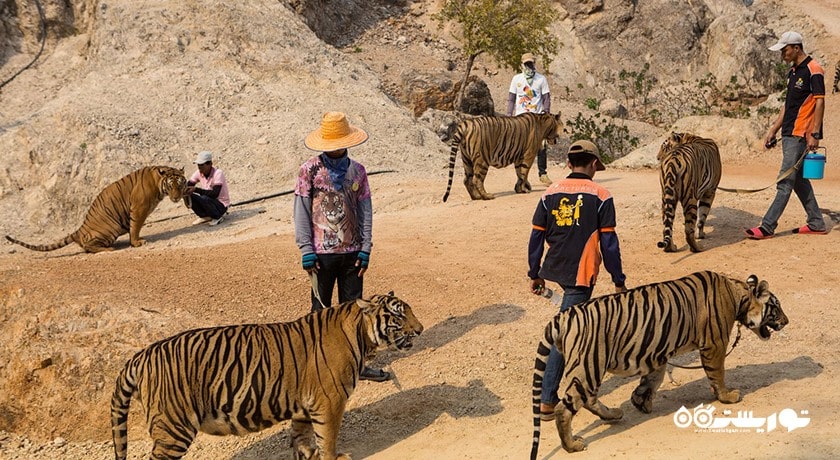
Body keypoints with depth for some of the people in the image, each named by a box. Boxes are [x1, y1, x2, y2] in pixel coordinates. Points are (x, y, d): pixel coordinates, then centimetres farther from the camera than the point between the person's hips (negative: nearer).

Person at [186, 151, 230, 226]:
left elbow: (215, 194, -31)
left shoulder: (218, 173, -22)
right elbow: (188, 186, -6)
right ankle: (205, 216, 5)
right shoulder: (199, 173, -3)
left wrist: (196, 189, -37)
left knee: (204, 198, -33)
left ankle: (218, 216, -7)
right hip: (209, 201, 6)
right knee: (189, 197, -14)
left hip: (221, 205, -6)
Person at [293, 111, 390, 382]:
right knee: (322, 309, 8)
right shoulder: (310, 170, -5)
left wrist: (365, 249, -1)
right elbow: (302, 212, -5)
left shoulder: (357, 171, 4)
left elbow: (365, 211, 5)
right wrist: (306, 251, -10)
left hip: (352, 251, 3)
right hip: (323, 252, -3)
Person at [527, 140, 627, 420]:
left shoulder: (550, 194, 4)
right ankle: (547, 401, -6)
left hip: (555, 269, 5)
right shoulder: (600, 197, -7)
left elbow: (536, 238, 5)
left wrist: (534, 274, 15)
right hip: (581, 273, -5)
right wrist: (619, 281, 2)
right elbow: (609, 244, -7)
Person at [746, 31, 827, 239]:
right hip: (789, 134, 10)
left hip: (801, 135, -10)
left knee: (786, 181, -9)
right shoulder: (793, 71, 16)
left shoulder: (813, 70, -12)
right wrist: (773, 130, 18)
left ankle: (767, 227, -10)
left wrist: (814, 134, -20)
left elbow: (820, 102, -16)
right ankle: (816, 223, 22)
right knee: (799, 179, 14)